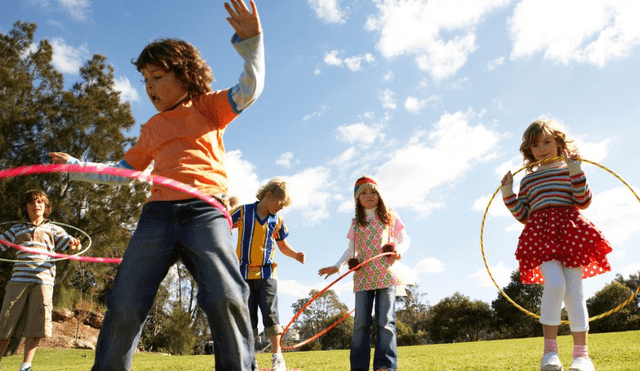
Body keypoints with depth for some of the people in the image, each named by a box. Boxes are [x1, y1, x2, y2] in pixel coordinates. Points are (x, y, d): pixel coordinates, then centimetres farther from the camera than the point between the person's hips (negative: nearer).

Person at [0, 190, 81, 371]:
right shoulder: (17, 229, 18)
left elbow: (67, 242, 4)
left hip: (43, 280, -1)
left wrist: (74, 243, -19)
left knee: (36, 325, -3)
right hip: (19, 279, 1)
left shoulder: (53, 229, 16)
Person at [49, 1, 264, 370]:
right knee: (124, 305, -2)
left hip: (206, 210, -4)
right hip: (159, 213, 5)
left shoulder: (208, 107, 14)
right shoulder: (152, 129, 26)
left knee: (225, 298, -22)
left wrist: (250, 41, -14)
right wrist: (78, 168, 36)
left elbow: (249, 89, -1)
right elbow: (124, 171, 35)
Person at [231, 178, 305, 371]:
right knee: (248, 317, 3)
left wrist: (296, 255, -2)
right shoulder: (243, 212, -3)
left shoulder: (277, 220, 5)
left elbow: (283, 246, 16)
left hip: (267, 273, 1)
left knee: (270, 313, -6)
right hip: (244, 273, -1)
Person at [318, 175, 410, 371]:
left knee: (385, 321, -6)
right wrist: (337, 266, 6)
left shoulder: (390, 216, 9)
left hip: (385, 275, -2)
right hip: (362, 277, 2)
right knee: (361, 322, 0)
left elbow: (405, 239, 8)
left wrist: (399, 250, -13)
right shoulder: (356, 222, 14)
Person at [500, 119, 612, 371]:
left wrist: (576, 173, -9)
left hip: (569, 230, -1)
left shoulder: (570, 169, 14)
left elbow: (584, 202, 0)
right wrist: (508, 196, 6)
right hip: (541, 234, 1)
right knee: (554, 284, -20)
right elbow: (523, 216, 16)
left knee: (573, 290, -5)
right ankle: (550, 349, -10)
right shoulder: (528, 179, 20)